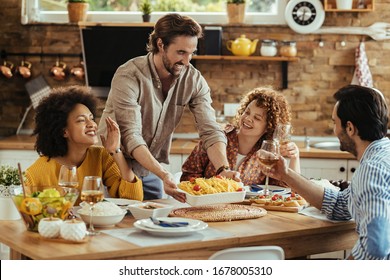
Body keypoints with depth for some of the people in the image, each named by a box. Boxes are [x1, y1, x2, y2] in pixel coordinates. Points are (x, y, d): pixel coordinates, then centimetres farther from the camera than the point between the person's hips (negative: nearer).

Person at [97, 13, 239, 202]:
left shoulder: (194, 80, -9)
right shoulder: (129, 76, -24)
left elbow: (210, 131, -14)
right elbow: (131, 136, -30)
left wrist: (224, 169, -33)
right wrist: (163, 175, -42)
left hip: (150, 171, 4)